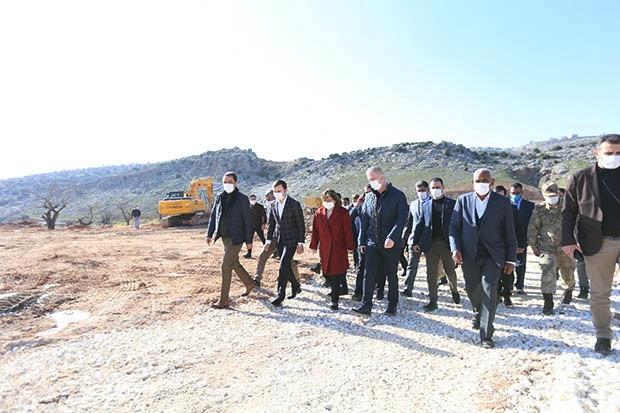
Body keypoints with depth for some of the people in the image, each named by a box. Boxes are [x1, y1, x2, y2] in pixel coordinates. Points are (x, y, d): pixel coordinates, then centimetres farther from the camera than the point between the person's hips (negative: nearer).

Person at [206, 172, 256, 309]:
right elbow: (213, 216, 14)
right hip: (224, 237, 6)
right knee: (234, 263, 18)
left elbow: (248, 220, -8)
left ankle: (224, 300, 3)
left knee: (226, 266, -8)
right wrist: (210, 234, 8)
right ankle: (249, 283, 40)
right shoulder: (219, 198, 7)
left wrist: (249, 240, -9)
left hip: (236, 238, -6)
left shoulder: (242, 199, -9)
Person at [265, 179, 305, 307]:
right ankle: (296, 287, 34)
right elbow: (271, 224, 15)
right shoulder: (274, 206, 7)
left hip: (291, 241, -6)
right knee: (286, 266, 13)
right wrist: (268, 240, 9)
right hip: (279, 241, 6)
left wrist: (300, 243, -12)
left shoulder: (295, 204, -9)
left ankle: (280, 295, -3)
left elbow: (301, 224, -9)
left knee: (283, 266, -12)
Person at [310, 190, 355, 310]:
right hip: (325, 249, 4)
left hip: (339, 248, -4)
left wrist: (350, 246, -4)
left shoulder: (343, 213, -6)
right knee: (327, 273, 9)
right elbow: (315, 231, 9)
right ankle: (335, 291, 33)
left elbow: (348, 231, -4)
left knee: (336, 273, -4)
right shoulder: (319, 213, 4)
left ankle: (334, 299, 5)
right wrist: (314, 245, 9)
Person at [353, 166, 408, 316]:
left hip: (391, 244, -3)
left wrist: (392, 237, -23)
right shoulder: (369, 197, 9)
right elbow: (364, 220, 11)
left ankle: (392, 305, 25)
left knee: (391, 275, 9)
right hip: (372, 243, 4)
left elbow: (402, 218, -13)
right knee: (369, 273, -3)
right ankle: (366, 305, 4)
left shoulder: (398, 195, -6)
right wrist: (362, 241, 8)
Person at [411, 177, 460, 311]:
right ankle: (432, 301, 12)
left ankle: (454, 290, 38)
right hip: (430, 244, 2)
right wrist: (415, 242, 5)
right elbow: (419, 224, 11)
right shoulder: (426, 206, 12)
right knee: (431, 273, 4)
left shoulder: (452, 203, 3)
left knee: (450, 271, 8)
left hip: (446, 243, -2)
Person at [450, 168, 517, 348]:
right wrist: (455, 248, -9)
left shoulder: (502, 203, 0)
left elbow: (509, 232, 2)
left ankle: (486, 334, 1)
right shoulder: (463, 200, 4)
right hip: (469, 254, 2)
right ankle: (478, 313, 47)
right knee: (472, 290, 16)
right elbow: (454, 227, 4)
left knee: (489, 290, -9)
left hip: (492, 255, -2)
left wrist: (511, 259, 0)